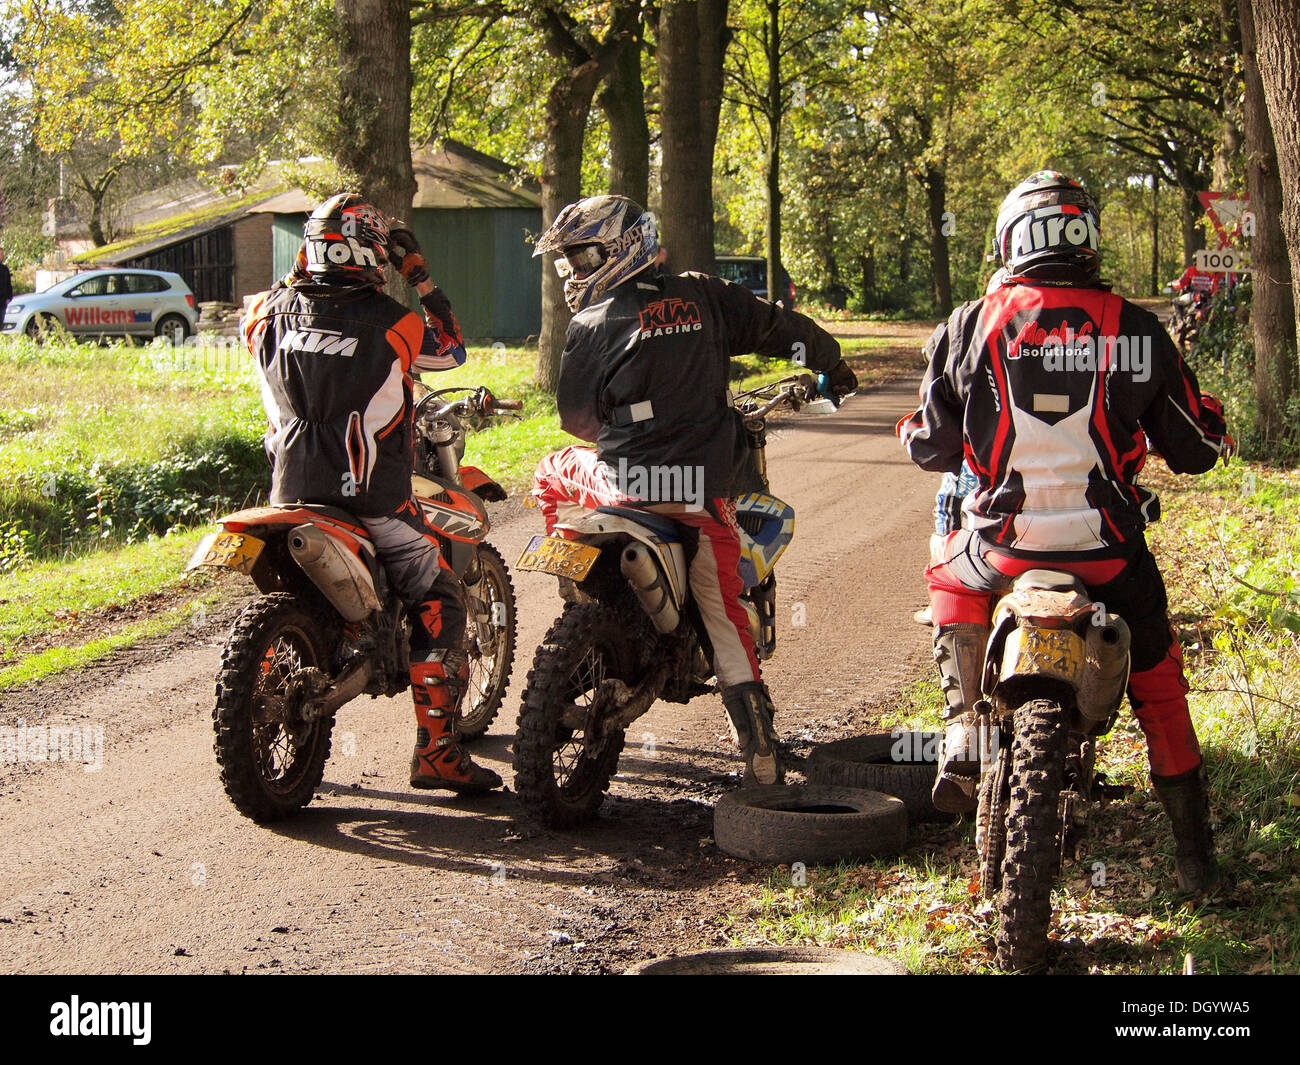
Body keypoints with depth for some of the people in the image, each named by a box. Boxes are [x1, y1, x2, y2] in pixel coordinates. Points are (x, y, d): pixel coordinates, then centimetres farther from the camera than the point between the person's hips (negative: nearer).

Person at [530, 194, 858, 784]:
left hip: (629, 485, -3)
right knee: (724, 614, 10)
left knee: (552, 473, 26)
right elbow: (781, 328, 13)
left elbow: (576, 415, 2)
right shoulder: (703, 298, 4)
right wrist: (831, 363, 32)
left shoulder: (594, 324, -4)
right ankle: (760, 747, 5)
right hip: (707, 489, 3)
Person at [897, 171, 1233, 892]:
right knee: (1157, 683, 19)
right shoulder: (1135, 331, -5)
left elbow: (931, 448, 4)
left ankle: (963, 729, 14)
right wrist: (1209, 431, 27)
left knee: (951, 582, 33)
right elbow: (1194, 449, 3)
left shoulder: (973, 326, -4)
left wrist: (917, 435, 27)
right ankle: (1194, 852, 22)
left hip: (1003, 545, 0)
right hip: (1110, 550, 0)